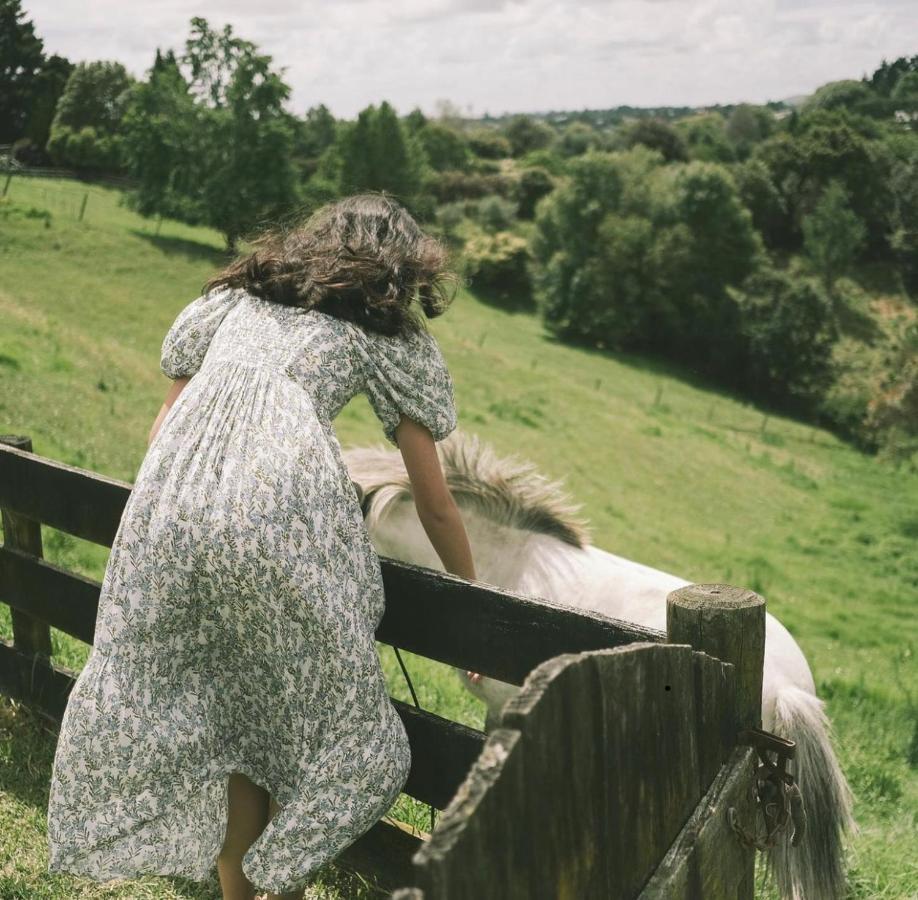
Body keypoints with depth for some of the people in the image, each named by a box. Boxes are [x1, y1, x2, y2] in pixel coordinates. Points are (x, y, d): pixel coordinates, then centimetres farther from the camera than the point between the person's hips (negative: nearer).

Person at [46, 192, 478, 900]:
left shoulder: (235, 297, 30)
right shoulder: (392, 334, 19)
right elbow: (434, 504, 19)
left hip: (170, 498, 4)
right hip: (285, 507, -4)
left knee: (213, 712, 16)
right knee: (308, 710, 14)